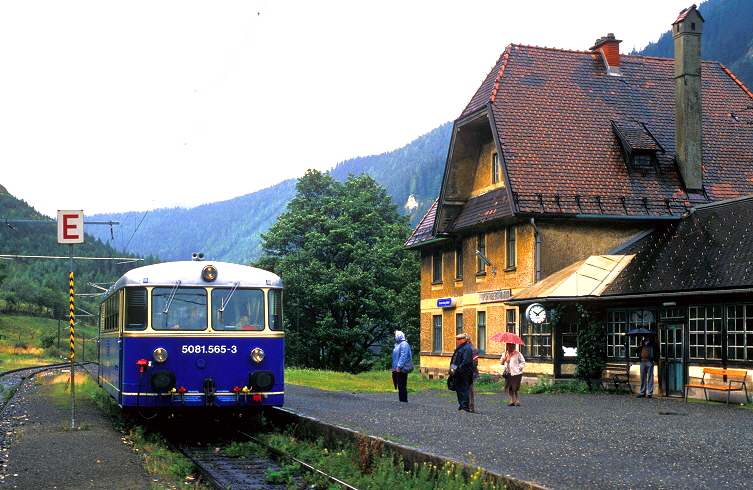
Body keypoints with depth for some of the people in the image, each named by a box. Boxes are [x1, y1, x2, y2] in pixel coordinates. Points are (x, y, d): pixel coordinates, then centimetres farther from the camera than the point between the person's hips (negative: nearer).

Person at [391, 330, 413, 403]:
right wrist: (393, 368, 21)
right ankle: (400, 399, 19)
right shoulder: (397, 344, 18)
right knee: (398, 385, 13)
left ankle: (403, 400, -4)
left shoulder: (404, 344, -12)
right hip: (397, 369, 10)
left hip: (401, 370, -10)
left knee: (401, 386, -8)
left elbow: (403, 356, -20)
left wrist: (399, 367, -24)